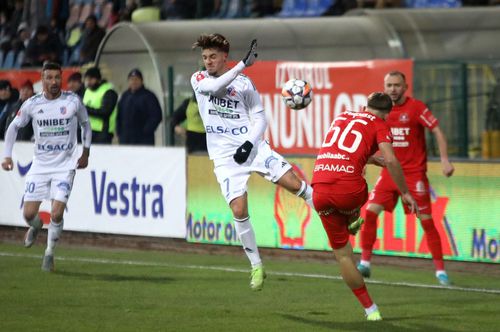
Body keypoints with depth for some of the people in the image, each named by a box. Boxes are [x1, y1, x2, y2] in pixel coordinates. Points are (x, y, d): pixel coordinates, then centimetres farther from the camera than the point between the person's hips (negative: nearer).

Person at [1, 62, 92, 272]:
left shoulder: (73, 101, -6)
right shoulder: (32, 104, -4)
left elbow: (85, 124, 12)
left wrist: (85, 153, 11)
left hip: (65, 165, -2)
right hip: (40, 165, 2)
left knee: (56, 214, -14)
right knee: (29, 213, -1)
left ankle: (49, 253, 8)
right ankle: (35, 227, 37)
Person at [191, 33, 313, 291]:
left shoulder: (244, 83, 5)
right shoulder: (198, 79, 5)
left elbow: (259, 117, 5)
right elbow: (215, 87, -18)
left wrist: (249, 143, -12)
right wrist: (243, 64, -22)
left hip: (252, 146, 0)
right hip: (225, 157, 0)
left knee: (295, 184, -11)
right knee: (239, 210, -13)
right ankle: (256, 267, 0)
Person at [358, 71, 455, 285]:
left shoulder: (416, 107, -9)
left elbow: (437, 131, -9)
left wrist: (445, 160, -18)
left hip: (414, 173, -4)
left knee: (426, 220, -5)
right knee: (370, 212, -9)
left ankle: (440, 270, 3)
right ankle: (365, 263, 2)